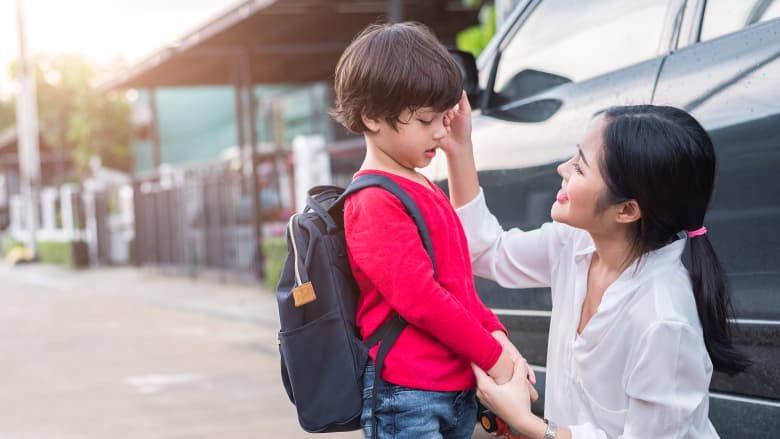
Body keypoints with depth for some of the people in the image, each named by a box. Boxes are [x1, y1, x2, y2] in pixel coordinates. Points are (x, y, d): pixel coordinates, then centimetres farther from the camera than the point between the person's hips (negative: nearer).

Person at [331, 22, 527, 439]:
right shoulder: (375, 202, -14)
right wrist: (493, 357, -13)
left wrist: (497, 335, 2)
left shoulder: (424, 191, 15)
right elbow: (418, 298, -20)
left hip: (458, 388, 9)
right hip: (407, 397, -9)